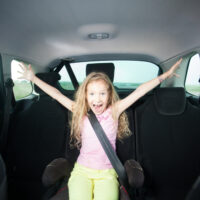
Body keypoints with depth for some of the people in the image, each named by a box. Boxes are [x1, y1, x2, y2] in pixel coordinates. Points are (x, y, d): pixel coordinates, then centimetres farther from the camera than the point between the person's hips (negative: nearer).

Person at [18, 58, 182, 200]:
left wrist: (166, 75, -3)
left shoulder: (114, 111, -4)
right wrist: (33, 78, 0)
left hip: (107, 173, 0)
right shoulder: (81, 112, -1)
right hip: (82, 171, 1)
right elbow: (57, 94, 0)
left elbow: (140, 91, -6)